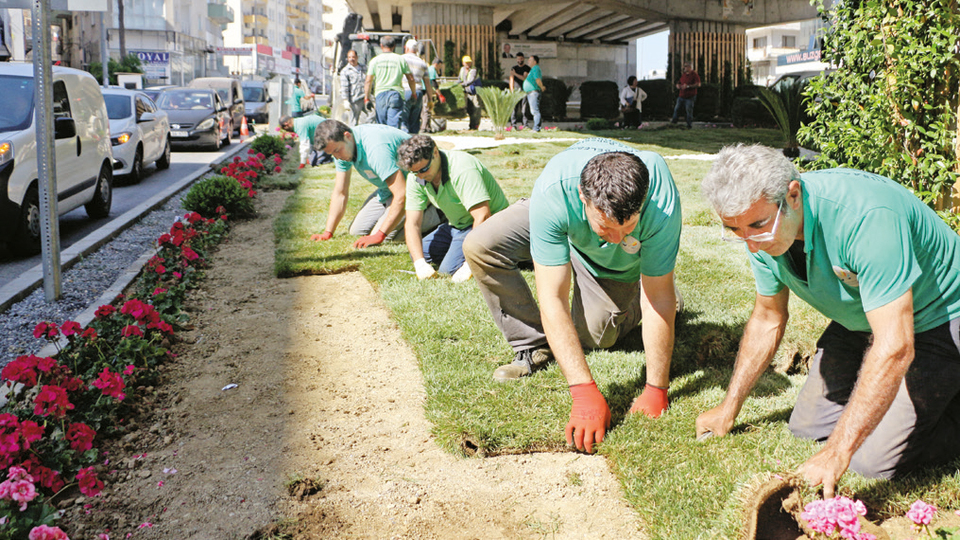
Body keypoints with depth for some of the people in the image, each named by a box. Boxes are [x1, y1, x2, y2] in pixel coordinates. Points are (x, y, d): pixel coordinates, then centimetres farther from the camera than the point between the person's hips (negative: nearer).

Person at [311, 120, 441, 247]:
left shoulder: (376, 148, -35)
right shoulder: (341, 147, -8)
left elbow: (402, 195, -39)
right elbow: (340, 193, 0)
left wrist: (379, 235, -39)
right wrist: (327, 233, -7)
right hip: (388, 188, 9)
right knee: (358, 229, 3)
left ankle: (436, 215, -7)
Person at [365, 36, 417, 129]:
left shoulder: (375, 60, 7)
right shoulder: (401, 59, 6)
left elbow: (368, 81, 2)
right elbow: (411, 79, 7)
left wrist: (366, 98, 6)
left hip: (380, 94, 1)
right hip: (396, 93, -1)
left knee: (381, 125, 10)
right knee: (394, 124, -8)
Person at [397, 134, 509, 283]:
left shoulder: (462, 169, -30)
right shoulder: (415, 178, -7)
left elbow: (483, 217, -35)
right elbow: (412, 224, -8)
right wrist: (420, 263, -25)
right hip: (458, 225, 8)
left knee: (449, 269, -23)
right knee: (418, 253, 6)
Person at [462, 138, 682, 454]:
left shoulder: (662, 203, -44)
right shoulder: (553, 193, -45)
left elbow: (658, 299, -35)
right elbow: (552, 299, -45)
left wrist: (656, 390, -33)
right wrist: (585, 392, -49)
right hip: (562, 226, 1)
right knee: (479, 246, -22)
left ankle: (631, 301, 23)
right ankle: (534, 348, -6)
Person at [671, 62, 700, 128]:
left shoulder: (694, 75, -7)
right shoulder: (683, 75, 14)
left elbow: (698, 84, -18)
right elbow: (678, 83, 25)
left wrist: (688, 86, -22)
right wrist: (678, 86, 0)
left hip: (690, 97, -7)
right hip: (681, 96, 7)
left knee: (689, 110, -6)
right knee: (676, 108, 7)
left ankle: (689, 124, 4)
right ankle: (674, 120, 24)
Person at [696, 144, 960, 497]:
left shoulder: (866, 215, -38)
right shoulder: (764, 227, -14)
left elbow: (895, 348, -40)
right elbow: (767, 319, 3)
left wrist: (837, 452, -40)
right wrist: (730, 407, 7)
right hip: (862, 319, 7)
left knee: (875, 460, -15)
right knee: (807, 427, 5)